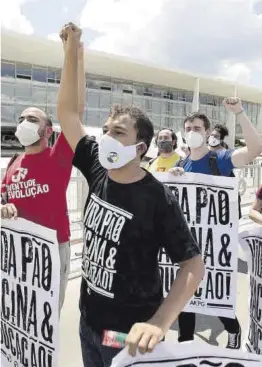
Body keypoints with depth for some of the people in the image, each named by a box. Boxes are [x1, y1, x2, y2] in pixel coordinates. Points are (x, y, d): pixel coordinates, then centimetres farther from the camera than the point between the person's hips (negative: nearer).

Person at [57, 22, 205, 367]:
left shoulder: (158, 199, -22)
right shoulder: (98, 172, -7)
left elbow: (194, 266, -19)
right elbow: (68, 112, -3)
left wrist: (158, 324, -31)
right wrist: (72, 48, -8)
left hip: (130, 333, -6)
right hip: (89, 321, 6)